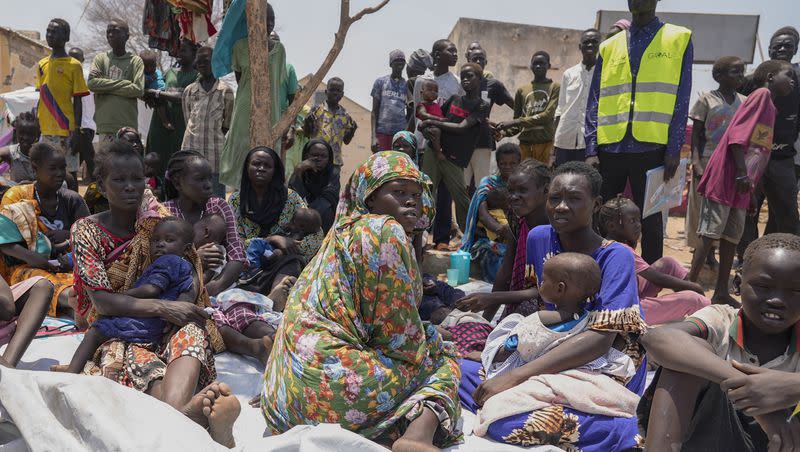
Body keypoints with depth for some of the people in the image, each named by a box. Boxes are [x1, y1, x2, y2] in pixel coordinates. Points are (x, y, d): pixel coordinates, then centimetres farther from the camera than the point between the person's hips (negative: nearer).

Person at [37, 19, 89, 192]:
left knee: (70, 174, -1)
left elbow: (78, 101, -5)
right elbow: (41, 99, 17)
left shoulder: (73, 65, -3)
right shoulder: (42, 65, 13)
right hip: (45, 131, 6)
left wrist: (76, 131, -11)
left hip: (66, 131, -6)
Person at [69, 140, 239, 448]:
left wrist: (203, 258, -12)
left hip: (164, 329, 2)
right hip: (115, 334, -2)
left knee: (192, 330, -33)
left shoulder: (160, 221, 8)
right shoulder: (87, 231, -1)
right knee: (140, 362, -37)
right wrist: (162, 307, -25)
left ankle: (177, 409, -63)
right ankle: (188, 412, -67)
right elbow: (102, 301, -13)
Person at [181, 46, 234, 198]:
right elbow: (188, 120, 15)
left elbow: (227, 124, 5)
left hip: (216, 150, -2)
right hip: (191, 148, 3)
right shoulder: (189, 91, 11)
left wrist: (214, 134, 3)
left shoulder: (226, 91, 2)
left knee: (217, 197, 1)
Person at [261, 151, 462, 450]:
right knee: (442, 362, 8)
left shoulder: (344, 231, 19)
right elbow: (400, 333, -9)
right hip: (335, 385, -9)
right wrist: (427, 355, 10)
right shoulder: (386, 232, -9)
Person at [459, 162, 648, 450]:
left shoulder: (615, 256, -15)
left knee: (501, 419, -29)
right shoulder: (539, 238, 2)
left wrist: (514, 377, -32)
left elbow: (601, 338, -25)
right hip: (556, 359, 7)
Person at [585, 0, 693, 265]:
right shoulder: (609, 47, 13)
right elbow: (594, 102, 8)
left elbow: (681, 100, 1)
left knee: (650, 221, 5)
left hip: (652, 147, -2)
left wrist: (674, 149, -8)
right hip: (609, 147, 2)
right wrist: (591, 150, -2)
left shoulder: (679, 39, 7)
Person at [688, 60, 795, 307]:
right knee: (710, 233, -8)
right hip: (726, 177, -9)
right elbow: (737, 133, -16)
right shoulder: (761, 94, -4)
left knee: (733, 237, 9)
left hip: (742, 184, 9)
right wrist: (742, 172, -20)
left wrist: (751, 191, 19)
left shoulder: (770, 108, 22)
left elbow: (761, 154, 21)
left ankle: (721, 293, 14)